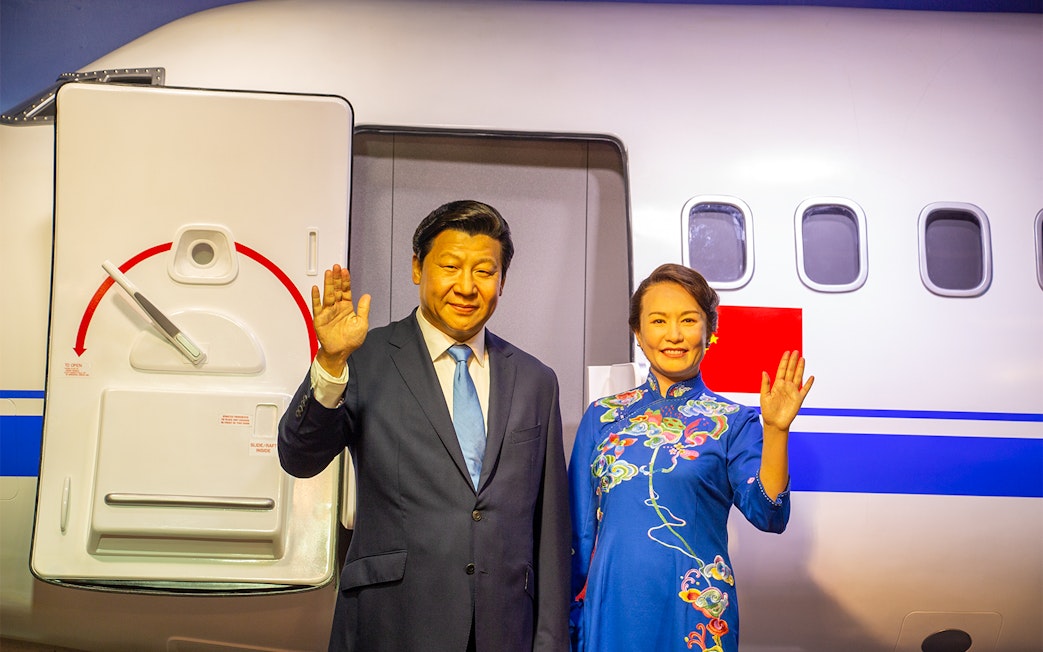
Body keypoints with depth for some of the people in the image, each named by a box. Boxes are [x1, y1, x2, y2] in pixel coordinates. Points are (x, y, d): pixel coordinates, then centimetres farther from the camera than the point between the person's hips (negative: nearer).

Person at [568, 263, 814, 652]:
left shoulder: (732, 422, -1)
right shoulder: (602, 416, 4)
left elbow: (768, 515, -13)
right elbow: (579, 530, 8)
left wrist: (775, 430, -24)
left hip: (697, 610, -1)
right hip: (611, 607, 2)